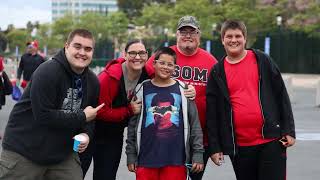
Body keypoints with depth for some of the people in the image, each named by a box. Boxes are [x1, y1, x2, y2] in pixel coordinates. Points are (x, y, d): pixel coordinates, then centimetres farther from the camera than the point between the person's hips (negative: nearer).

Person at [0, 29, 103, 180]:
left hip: (63, 154, 6)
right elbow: (43, 116, -24)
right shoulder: (46, 72, -18)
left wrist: (86, 134, -8)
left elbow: (90, 115, 14)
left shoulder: (92, 81, 4)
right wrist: (82, 117, -18)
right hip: (23, 152, -6)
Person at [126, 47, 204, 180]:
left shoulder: (183, 90, 5)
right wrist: (131, 155, 3)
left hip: (176, 159, 0)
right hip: (146, 159, 0)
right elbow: (133, 124, 7)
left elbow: (195, 124, 4)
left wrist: (198, 154, -1)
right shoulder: (142, 89, 6)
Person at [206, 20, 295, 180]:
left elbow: (281, 95, 3)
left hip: (271, 139, -1)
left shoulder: (262, 61, 3)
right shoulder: (217, 72, 5)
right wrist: (215, 147, 1)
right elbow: (212, 112, 5)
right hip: (238, 146, 2)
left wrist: (289, 131, -2)